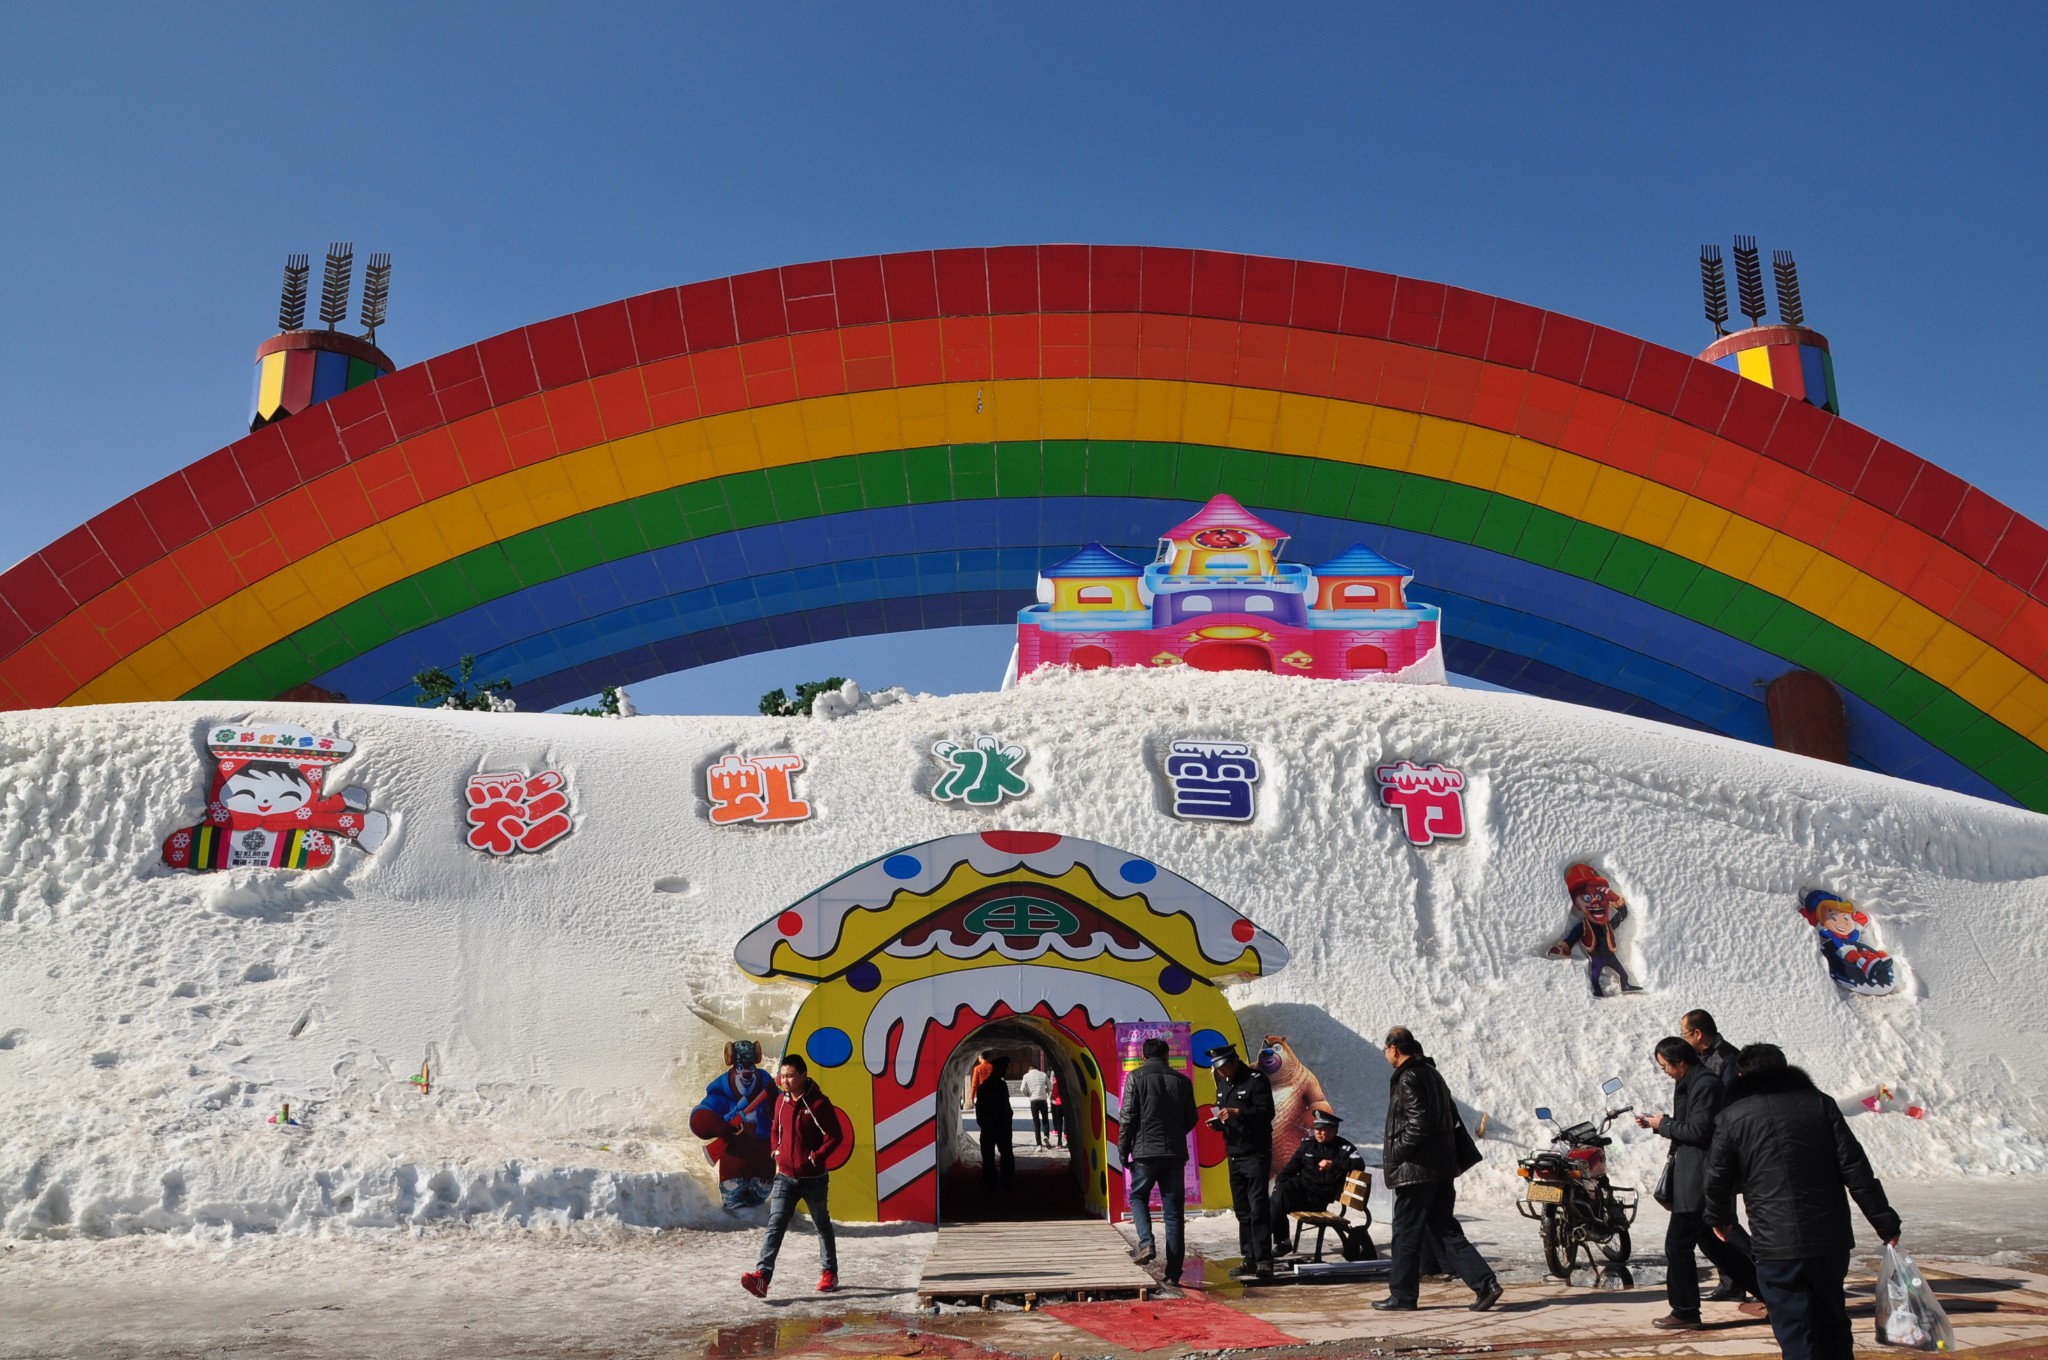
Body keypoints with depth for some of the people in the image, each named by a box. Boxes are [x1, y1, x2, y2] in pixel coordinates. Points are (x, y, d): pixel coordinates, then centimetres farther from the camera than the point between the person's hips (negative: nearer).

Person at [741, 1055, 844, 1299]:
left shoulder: (818, 1103, -14)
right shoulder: (781, 1101, 4)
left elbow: (835, 1136, -12)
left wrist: (816, 1158, -17)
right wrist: (777, 1152, 9)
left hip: (813, 1178, -4)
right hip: (785, 1176, 4)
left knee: (822, 1226, 13)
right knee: (775, 1225, -9)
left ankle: (829, 1273, 29)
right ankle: (762, 1276, -19)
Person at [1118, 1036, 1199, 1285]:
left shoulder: (1136, 1078, -3)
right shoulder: (1182, 1080, 6)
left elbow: (1128, 1117, -6)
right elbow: (1191, 1118, 12)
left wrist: (1123, 1150, 3)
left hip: (1145, 1152, -2)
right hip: (1175, 1153, 3)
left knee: (1138, 1197, 18)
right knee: (1174, 1210, 6)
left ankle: (1146, 1243, -5)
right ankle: (1173, 1272, 5)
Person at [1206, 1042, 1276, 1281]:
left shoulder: (1256, 1079, -9)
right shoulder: (1223, 1083, 15)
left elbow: (1267, 1112, -17)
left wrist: (1238, 1113, -27)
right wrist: (1218, 1122, 2)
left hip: (1256, 1154, -7)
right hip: (1234, 1154, 7)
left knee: (1258, 1209, -9)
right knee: (1242, 1210, 9)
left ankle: (1264, 1261, -6)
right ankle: (1249, 1259, 14)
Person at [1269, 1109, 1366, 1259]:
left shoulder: (1344, 1148, -1)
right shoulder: (1308, 1143, 13)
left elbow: (1360, 1165, -18)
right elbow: (1292, 1166, 17)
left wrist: (1332, 1164, -22)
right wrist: (1279, 1183, 2)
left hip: (1319, 1198, -5)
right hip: (1300, 1185, 5)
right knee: (1280, 1193, -28)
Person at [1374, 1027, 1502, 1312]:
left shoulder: (1408, 1079, -14)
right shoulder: (1431, 1073, 15)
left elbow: (1418, 1123, -23)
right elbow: (1451, 1117, 18)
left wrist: (1395, 1154, -12)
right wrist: (1458, 1156, 22)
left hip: (1417, 1169, -9)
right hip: (1442, 1168, 9)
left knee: (1406, 1233, 2)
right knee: (1445, 1231, 11)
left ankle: (1402, 1294, 9)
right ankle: (1486, 1283, 3)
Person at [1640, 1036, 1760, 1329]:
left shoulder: (1705, 1084, -17)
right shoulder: (1689, 1083, 14)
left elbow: (1698, 1129, -23)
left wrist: (1663, 1124, -11)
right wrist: (1656, 1124, 6)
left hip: (1699, 1180, -11)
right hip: (1692, 1176, 11)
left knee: (1677, 1244, -5)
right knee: (1710, 1240, 18)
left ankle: (1685, 1312, 4)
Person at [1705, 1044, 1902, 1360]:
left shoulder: (1733, 1116, 1)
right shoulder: (1819, 1102, 5)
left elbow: (1718, 1178, 6)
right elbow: (1855, 1168, 0)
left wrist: (1719, 1218, 25)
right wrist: (1885, 1223, 6)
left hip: (1774, 1246, -3)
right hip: (1831, 1239, 3)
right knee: (1832, 1325, 21)